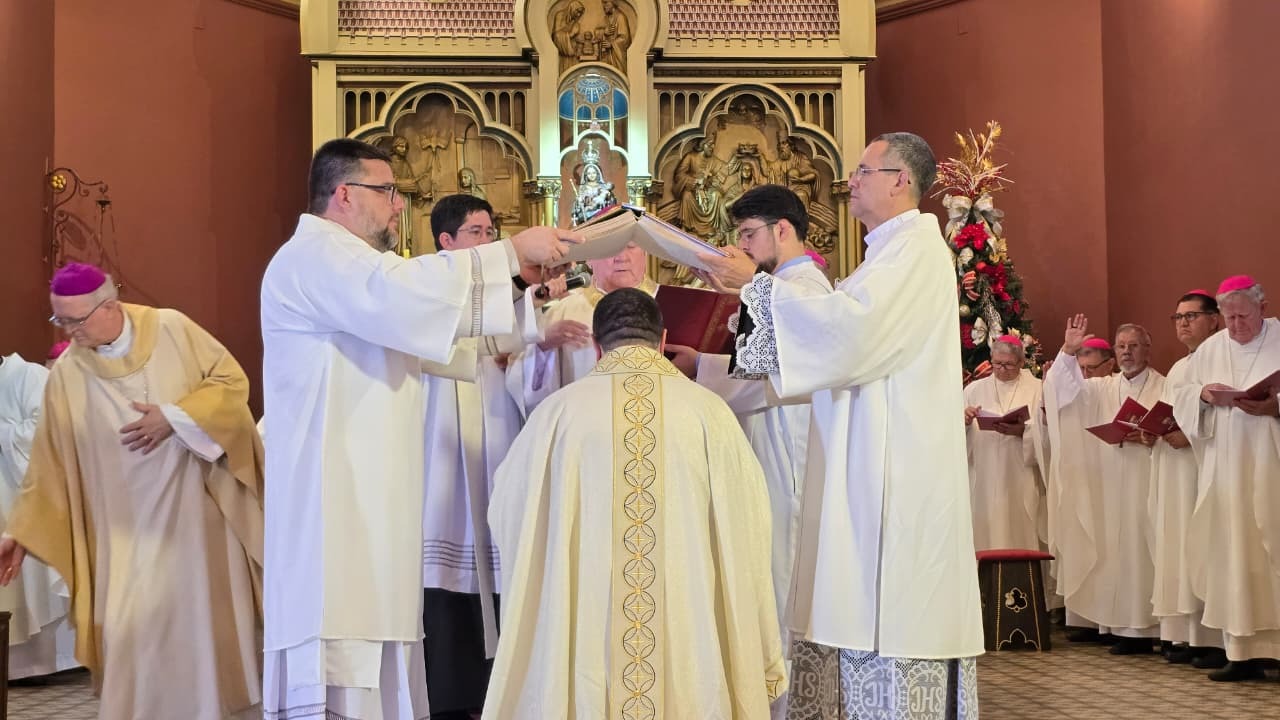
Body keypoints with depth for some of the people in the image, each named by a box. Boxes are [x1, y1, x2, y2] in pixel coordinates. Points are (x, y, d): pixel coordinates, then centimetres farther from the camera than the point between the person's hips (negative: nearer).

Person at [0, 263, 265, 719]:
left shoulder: (172, 329, -8)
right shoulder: (66, 375, -5)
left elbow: (232, 380, -6)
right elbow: (48, 466, 0)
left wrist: (174, 418, -18)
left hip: (200, 505, 0)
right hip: (131, 523, 1)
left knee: (211, 611, 8)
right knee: (134, 629, -4)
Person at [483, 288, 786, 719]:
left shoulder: (559, 411, -1)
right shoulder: (709, 412, -3)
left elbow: (506, 515, 12)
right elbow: (744, 542, -1)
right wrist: (763, 667, 8)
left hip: (580, 647, 0)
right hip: (690, 649, 0)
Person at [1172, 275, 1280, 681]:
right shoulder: (1210, 350, 13)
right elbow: (1182, 399, 12)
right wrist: (1202, 394, -8)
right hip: (1225, 474, 4)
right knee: (1231, 557, 2)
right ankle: (1244, 653, 6)